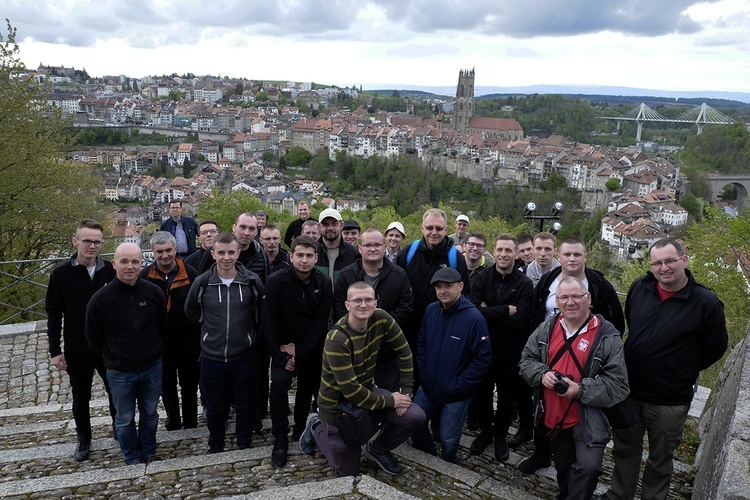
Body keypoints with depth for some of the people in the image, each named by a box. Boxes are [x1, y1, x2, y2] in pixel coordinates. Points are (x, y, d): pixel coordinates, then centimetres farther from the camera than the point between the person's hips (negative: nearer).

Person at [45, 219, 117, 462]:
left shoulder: (110, 271, -7)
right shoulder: (61, 274, -10)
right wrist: (55, 351, -6)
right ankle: (84, 440, 36)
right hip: (77, 351, 0)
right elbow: (53, 314, -5)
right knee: (80, 398, 15)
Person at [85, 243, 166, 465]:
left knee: (150, 414, 20)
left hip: (152, 368, 2)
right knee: (125, 419, 15)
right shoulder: (100, 299, -18)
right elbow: (93, 338, -3)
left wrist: (153, 352, 8)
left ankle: (148, 453, 42)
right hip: (120, 373, -2)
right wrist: (112, 359, 4)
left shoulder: (153, 292, -11)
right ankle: (132, 458, 37)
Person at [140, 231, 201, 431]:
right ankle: (173, 423, 40)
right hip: (159, 346, 1)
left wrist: (202, 343, -7)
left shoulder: (190, 274, -11)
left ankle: (191, 425, 35)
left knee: (189, 388, 16)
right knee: (167, 389, 20)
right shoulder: (144, 276, -8)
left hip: (188, 345, -1)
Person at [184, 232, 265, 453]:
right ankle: (215, 447, 38)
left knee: (245, 406, 14)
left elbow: (261, 315, 5)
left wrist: (252, 337, 6)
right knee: (215, 408, 16)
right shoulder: (202, 283, -8)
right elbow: (191, 313, 9)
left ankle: (244, 446, 35)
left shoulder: (253, 282, -9)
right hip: (211, 358, 1)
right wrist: (211, 328, 8)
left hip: (244, 356, 0)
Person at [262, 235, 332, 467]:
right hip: (283, 346, -3)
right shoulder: (276, 281, -19)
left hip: (311, 348, 3)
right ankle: (280, 441, -7)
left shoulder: (323, 283, -10)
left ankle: (300, 429, 30)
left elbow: (321, 322, -9)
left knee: (307, 387, 10)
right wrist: (280, 356, -19)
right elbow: (268, 322, -16)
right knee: (279, 385, -18)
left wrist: (300, 352, -14)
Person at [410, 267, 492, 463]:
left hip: (456, 394, -5)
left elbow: (483, 359, -19)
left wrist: (458, 385, -17)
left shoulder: (474, 318, -20)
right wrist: (423, 371, 1)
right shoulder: (431, 310, -4)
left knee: (449, 439, 10)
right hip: (428, 387, 5)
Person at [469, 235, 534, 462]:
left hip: (511, 353, -1)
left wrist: (489, 312, -17)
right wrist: (504, 311, -20)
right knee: (482, 394, 16)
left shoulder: (525, 284, -8)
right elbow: (474, 311, -16)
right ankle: (485, 431, 39)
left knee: (507, 398, 16)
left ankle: (500, 435, 38)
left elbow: (519, 320, -19)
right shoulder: (481, 279, -3)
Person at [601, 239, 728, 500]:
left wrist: (684, 372, 3)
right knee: (625, 450, 21)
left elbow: (714, 348, -4)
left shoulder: (706, 303, -17)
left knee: (660, 459, 17)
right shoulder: (639, 288, -4)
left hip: (669, 401, -4)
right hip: (628, 391, 4)